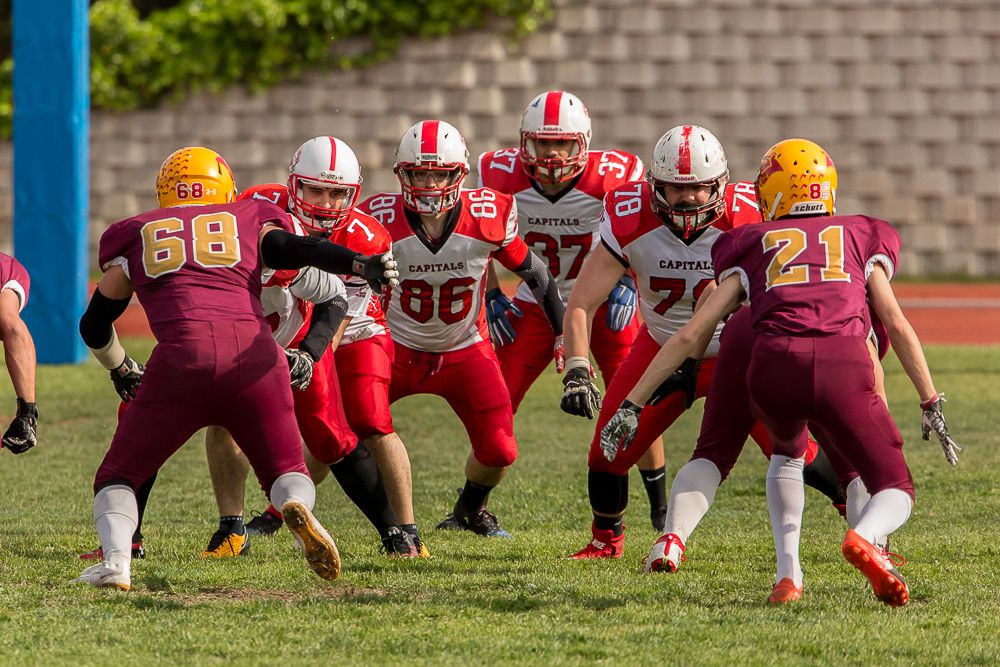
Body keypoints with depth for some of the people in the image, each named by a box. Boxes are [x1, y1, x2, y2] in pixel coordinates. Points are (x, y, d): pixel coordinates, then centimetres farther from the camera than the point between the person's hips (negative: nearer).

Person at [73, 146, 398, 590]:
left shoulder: (138, 235, 26)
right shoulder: (251, 222, 24)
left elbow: (95, 326, 33)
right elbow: (291, 249, 2)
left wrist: (120, 369, 52)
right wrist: (361, 264, -12)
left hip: (183, 358, 0)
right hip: (254, 354, 0)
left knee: (118, 477, 15)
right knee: (288, 473, 16)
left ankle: (116, 559, -12)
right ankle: (297, 506, -20)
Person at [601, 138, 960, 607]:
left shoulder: (752, 247, 25)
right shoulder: (861, 238, 28)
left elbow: (692, 335, 20)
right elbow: (896, 325, 18)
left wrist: (632, 403, 23)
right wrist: (931, 404, 22)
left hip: (775, 366, 1)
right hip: (842, 365, -1)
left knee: (787, 454, 35)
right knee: (895, 494, 12)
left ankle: (787, 570, 15)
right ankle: (864, 538, -24)